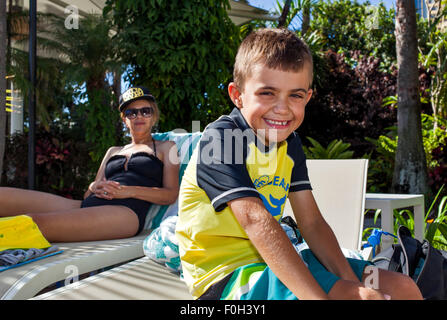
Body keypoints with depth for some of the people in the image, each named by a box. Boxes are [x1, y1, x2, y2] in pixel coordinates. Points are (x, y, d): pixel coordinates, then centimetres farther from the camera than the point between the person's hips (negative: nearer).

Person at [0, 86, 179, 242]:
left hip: (126, 212, -5)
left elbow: (171, 195, 6)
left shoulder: (166, 147, 21)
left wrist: (128, 191, -8)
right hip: (87, 205, 6)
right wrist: (95, 187, 1)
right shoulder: (113, 151, 35)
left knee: (35, 222, -33)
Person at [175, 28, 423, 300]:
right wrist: (319, 296, -36)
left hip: (275, 263, 7)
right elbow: (256, 221, -30)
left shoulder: (290, 144, 6)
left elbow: (312, 223, 1)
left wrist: (352, 283, -14)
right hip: (226, 275, -7)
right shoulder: (220, 138, -17)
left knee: (403, 289, 2)